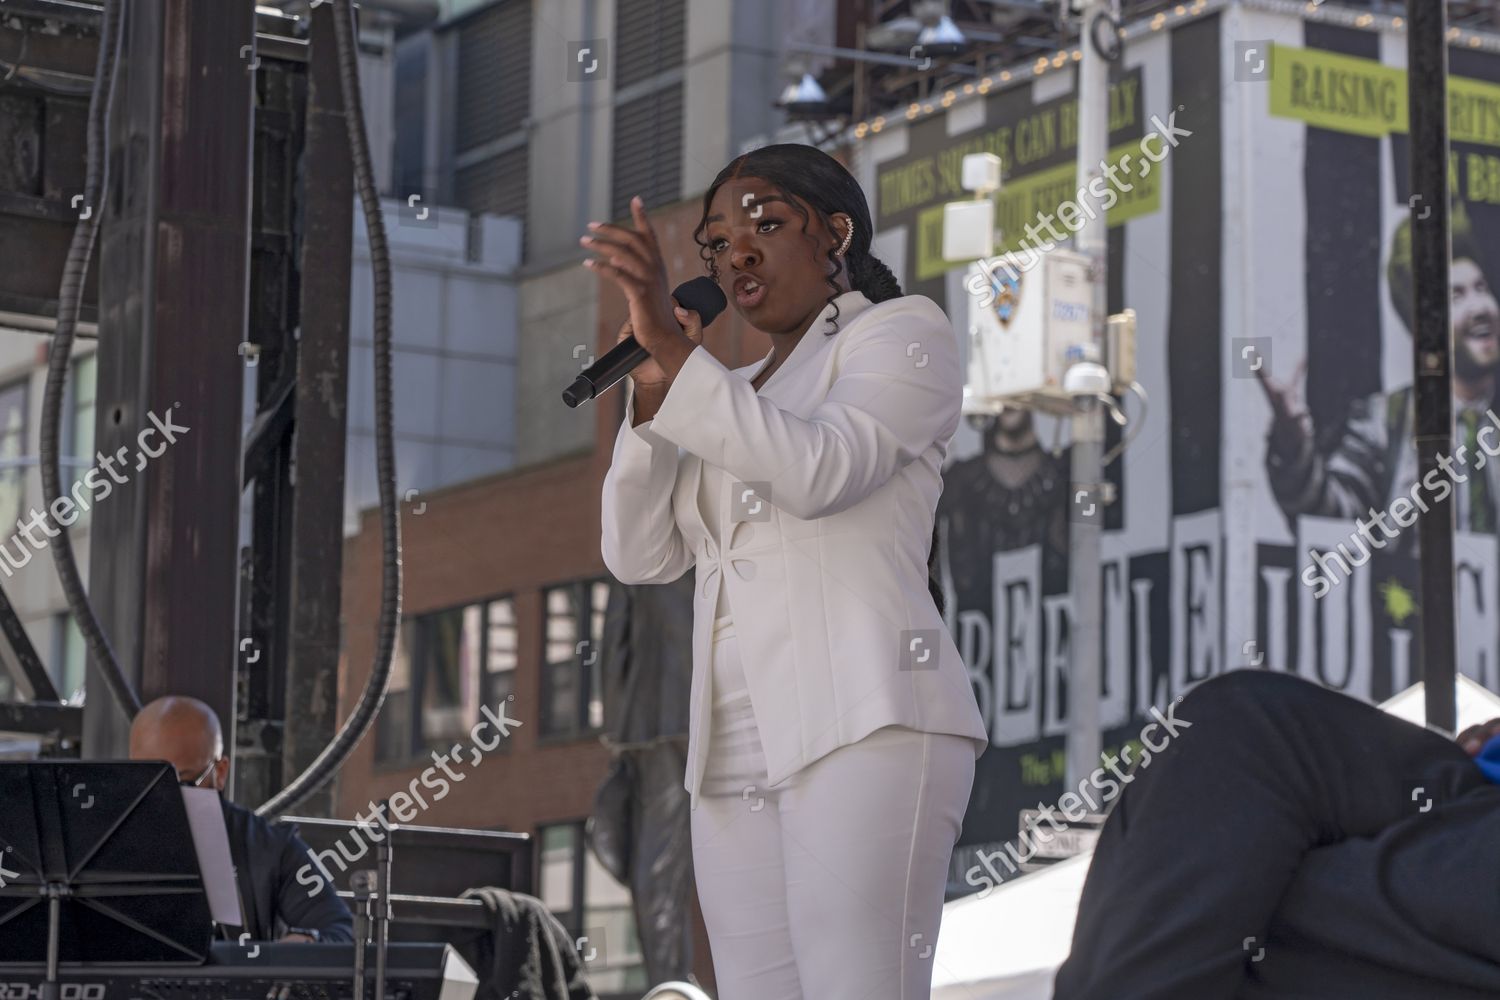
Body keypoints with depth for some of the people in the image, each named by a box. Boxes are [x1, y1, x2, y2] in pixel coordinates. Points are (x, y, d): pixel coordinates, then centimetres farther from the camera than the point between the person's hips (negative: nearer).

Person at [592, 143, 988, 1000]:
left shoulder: (905, 332, 5)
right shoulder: (734, 403, 26)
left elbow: (819, 472, -13)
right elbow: (641, 555, 14)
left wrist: (670, 343, -17)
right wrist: (653, 384, 3)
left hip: (867, 725, -7)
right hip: (743, 758, 8)